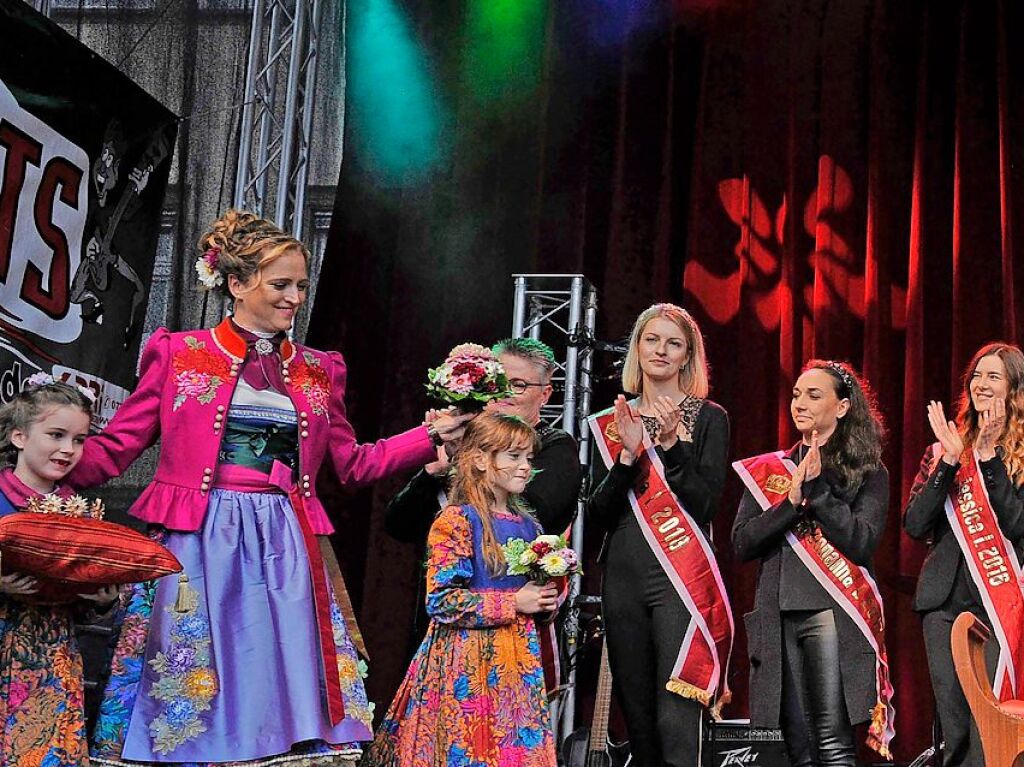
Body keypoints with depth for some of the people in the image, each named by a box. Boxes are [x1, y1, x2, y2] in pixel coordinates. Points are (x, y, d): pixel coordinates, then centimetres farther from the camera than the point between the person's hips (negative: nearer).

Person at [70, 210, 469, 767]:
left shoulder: (318, 371, 13)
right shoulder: (180, 354, 3)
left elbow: (353, 464, 17)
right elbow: (113, 447, 2)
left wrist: (431, 436, 8)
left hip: (286, 551, 3)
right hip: (200, 545, -3)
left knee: (283, 688, 0)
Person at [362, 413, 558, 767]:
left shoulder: (528, 525, 12)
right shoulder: (458, 520, -10)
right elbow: (441, 601, -17)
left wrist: (545, 602, 1)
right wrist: (514, 603, -15)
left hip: (519, 658, 7)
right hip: (468, 659, -7)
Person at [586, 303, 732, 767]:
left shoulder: (708, 418, 4)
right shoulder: (615, 421, 13)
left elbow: (706, 505, -5)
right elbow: (599, 515, 5)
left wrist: (672, 443, -17)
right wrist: (628, 455, -9)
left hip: (680, 579, -4)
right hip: (623, 577, 4)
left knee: (676, 724, -13)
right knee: (637, 722, 7)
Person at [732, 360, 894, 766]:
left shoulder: (868, 473, 6)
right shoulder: (769, 470, 15)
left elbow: (862, 543, -8)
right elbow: (742, 544, 5)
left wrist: (817, 488, -12)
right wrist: (792, 502, -8)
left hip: (834, 613, -3)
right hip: (779, 616, 4)